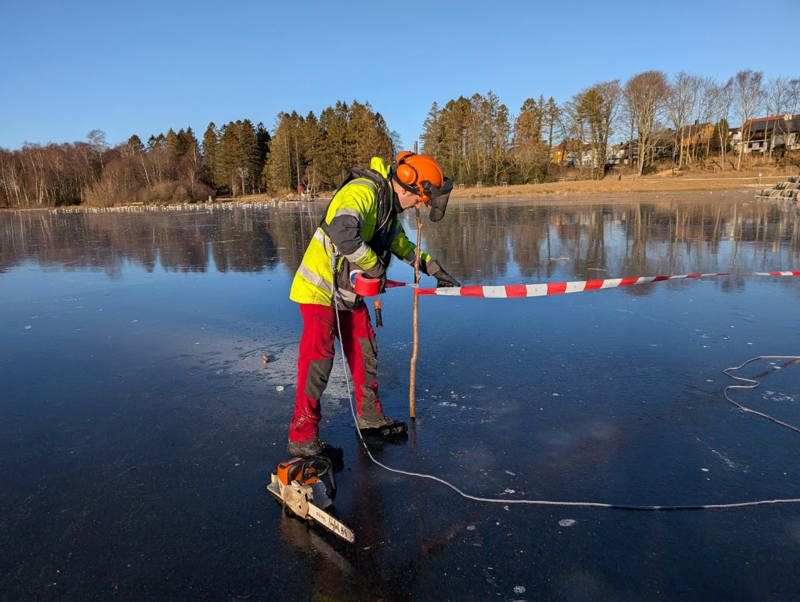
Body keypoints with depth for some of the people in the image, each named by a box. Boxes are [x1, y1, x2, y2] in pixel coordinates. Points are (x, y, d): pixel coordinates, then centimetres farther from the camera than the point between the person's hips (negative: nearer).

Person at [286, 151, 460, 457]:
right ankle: (302, 437, 3)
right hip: (320, 288, -9)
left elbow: (403, 245, 24)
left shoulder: (388, 205, 10)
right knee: (318, 358, -7)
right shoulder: (363, 191, -23)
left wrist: (435, 270, 18)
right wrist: (374, 266, -26)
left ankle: (369, 417, 27)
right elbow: (343, 232, -41)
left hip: (350, 290, 9)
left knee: (364, 352, 12)